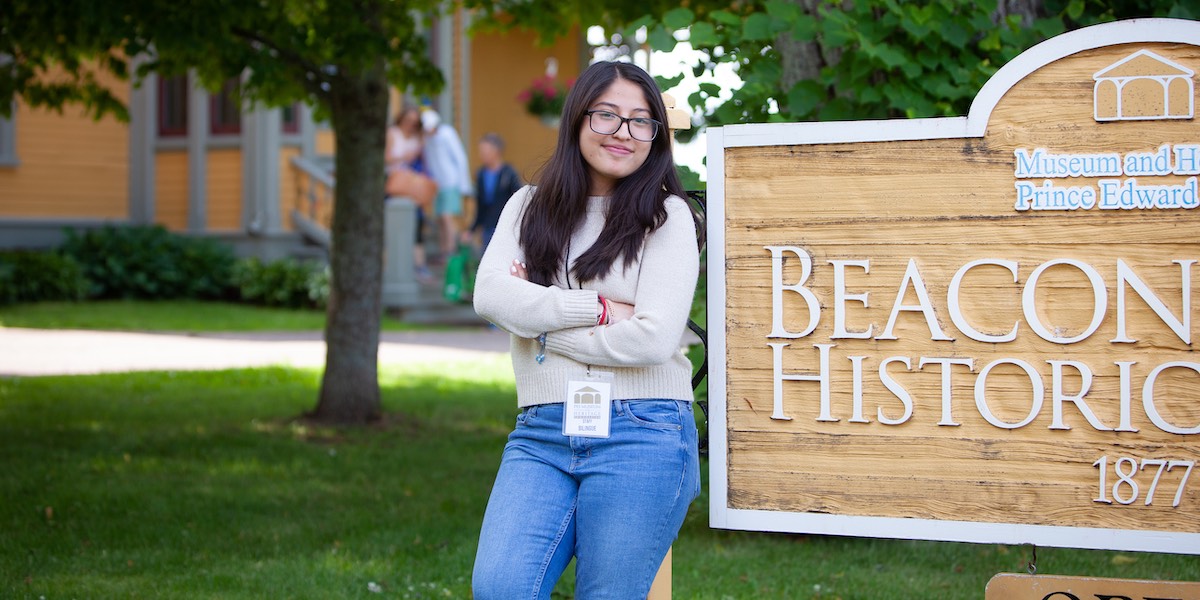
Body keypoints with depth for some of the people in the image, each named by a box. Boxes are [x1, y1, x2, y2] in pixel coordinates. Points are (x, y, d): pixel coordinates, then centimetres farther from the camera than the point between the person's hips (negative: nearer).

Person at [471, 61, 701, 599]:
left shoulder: (667, 216, 3)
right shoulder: (530, 206, 14)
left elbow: (654, 338, -9)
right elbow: (489, 294, -3)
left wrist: (540, 317, -4)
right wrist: (598, 308, -9)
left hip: (640, 433, -3)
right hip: (542, 433, 3)